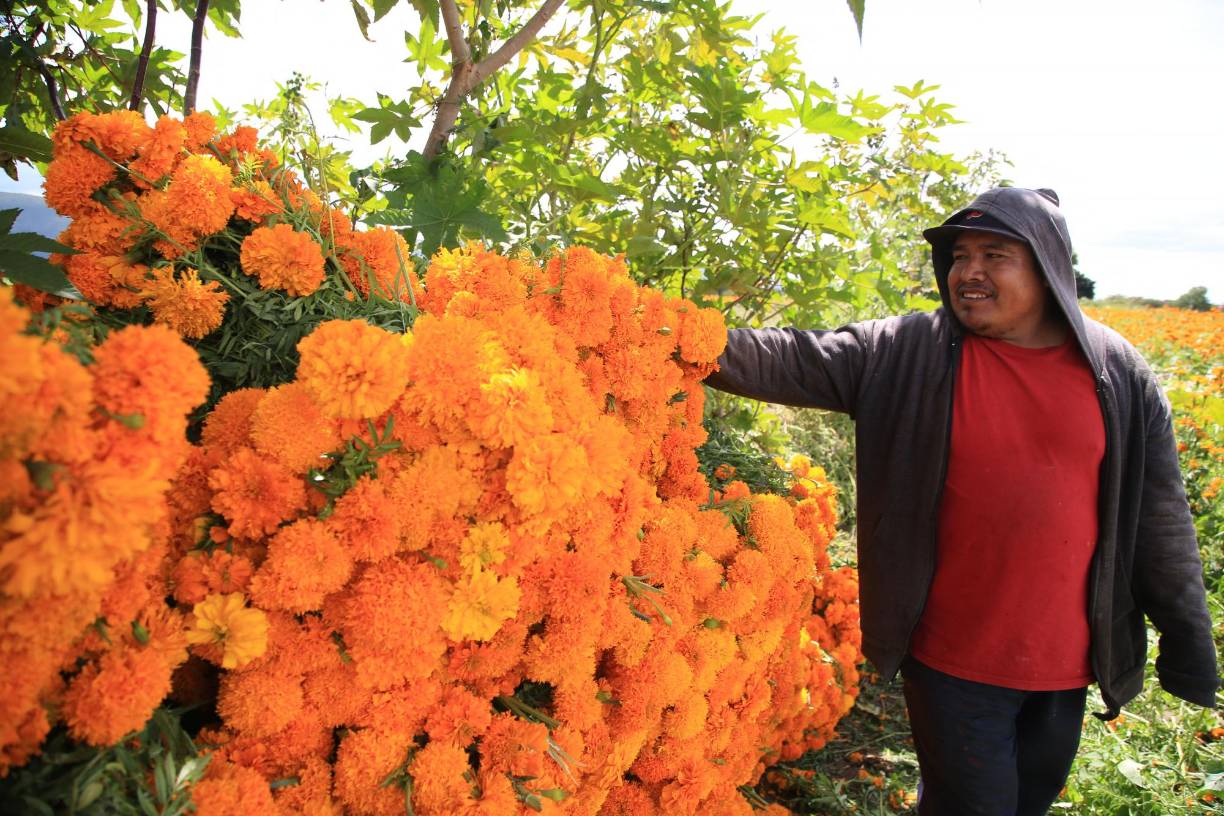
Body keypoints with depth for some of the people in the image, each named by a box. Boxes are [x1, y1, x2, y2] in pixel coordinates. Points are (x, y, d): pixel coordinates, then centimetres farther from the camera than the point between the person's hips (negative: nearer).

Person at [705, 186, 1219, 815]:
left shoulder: (1117, 373, -2)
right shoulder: (906, 354, -8)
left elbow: (1159, 517, 3)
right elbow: (793, 360, -15)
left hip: (1067, 659, 3)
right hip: (954, 658, -3)